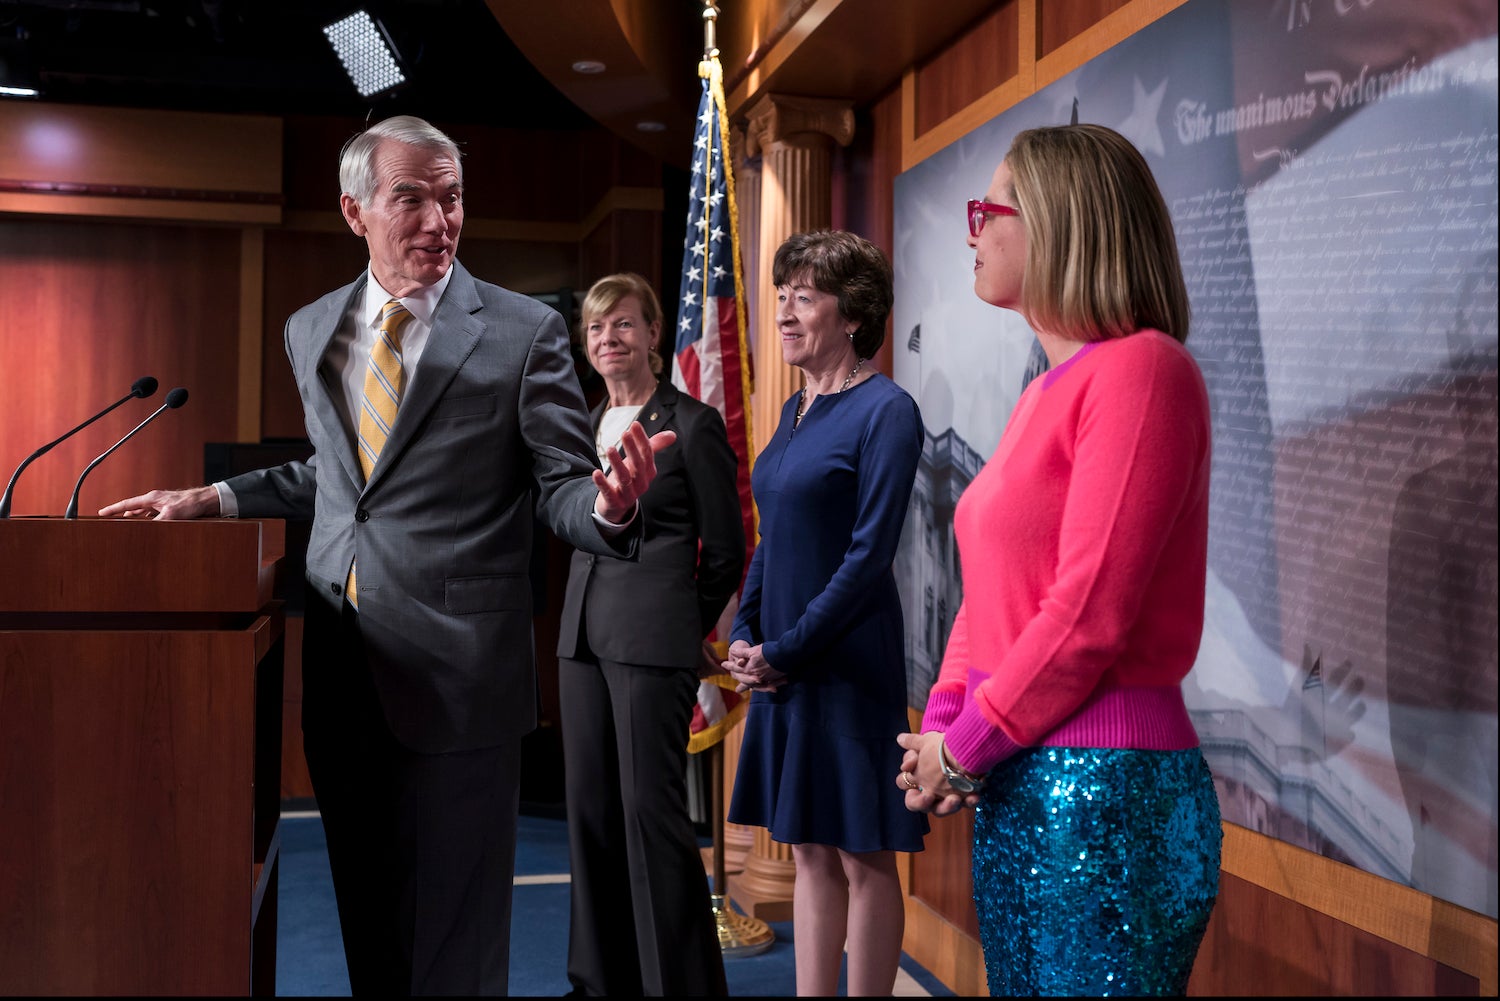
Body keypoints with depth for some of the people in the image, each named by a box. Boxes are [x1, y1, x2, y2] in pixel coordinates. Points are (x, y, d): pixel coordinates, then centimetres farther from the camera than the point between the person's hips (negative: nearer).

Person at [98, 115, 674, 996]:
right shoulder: (311, 329, 10)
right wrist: (215, 498, 16)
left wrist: (608, 507, -27)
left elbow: (559, 487, -6)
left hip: (454, 680, -5)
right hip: (341, 672, 5)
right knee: (367, 918, 18)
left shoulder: (525, 331, -6)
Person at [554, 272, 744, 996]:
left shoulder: (692, 424, -6)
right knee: (589, 803, 10)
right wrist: (588, 613, 13)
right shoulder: (585, 427, 14)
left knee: (650, 806, -5)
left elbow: (724, 549, -2)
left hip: (654, 639, -7)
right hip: (582, 635, 7)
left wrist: (681, 629, 6)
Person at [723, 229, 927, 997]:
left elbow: (869, 554, -16)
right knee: (809, 850, 13)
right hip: (780, 664, 8)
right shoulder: (795, 410, 13)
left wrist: (785, 650, -14)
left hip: (846, 662, -8)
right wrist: (744, 635, 4)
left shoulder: (885, 410, -11)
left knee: (863, 856, 3)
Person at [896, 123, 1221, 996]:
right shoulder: (1047, 392, 14)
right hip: (1014, 788, 8)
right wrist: (939, 728, 3)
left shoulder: (1141, 367, -13)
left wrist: (965, 749, -11)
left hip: (1102, 790, -8)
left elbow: (1089, 612, -19)